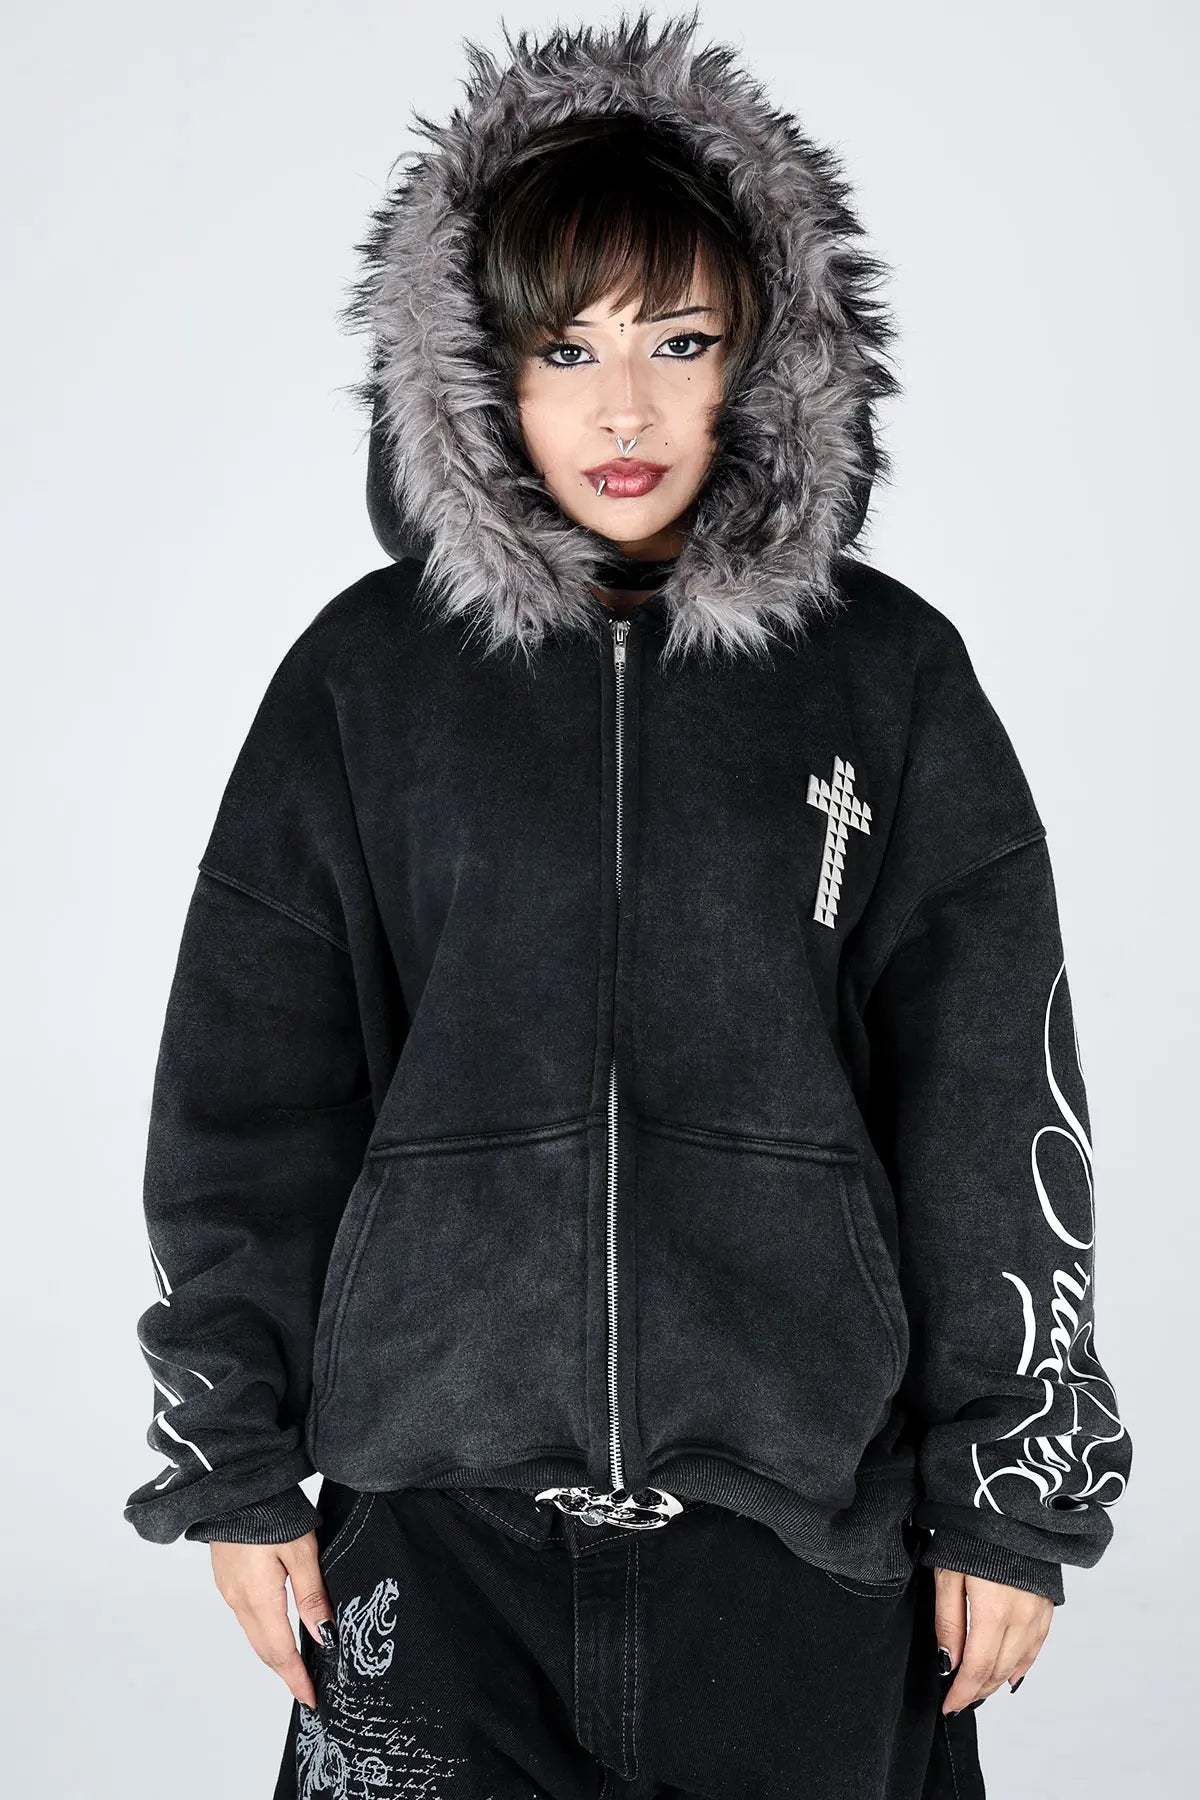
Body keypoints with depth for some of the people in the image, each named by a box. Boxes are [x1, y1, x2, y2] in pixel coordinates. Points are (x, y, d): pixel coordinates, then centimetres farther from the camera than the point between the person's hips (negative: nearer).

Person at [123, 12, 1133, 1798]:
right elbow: (247, 1095, 5)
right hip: (434, 1519, 0)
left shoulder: (889, 676, 0)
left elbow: (1001, 1112, 2)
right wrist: (236, 1464, 4)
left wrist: (1012, 1499, 1)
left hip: (806, 1516, 0)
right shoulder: (366, 674, 1)